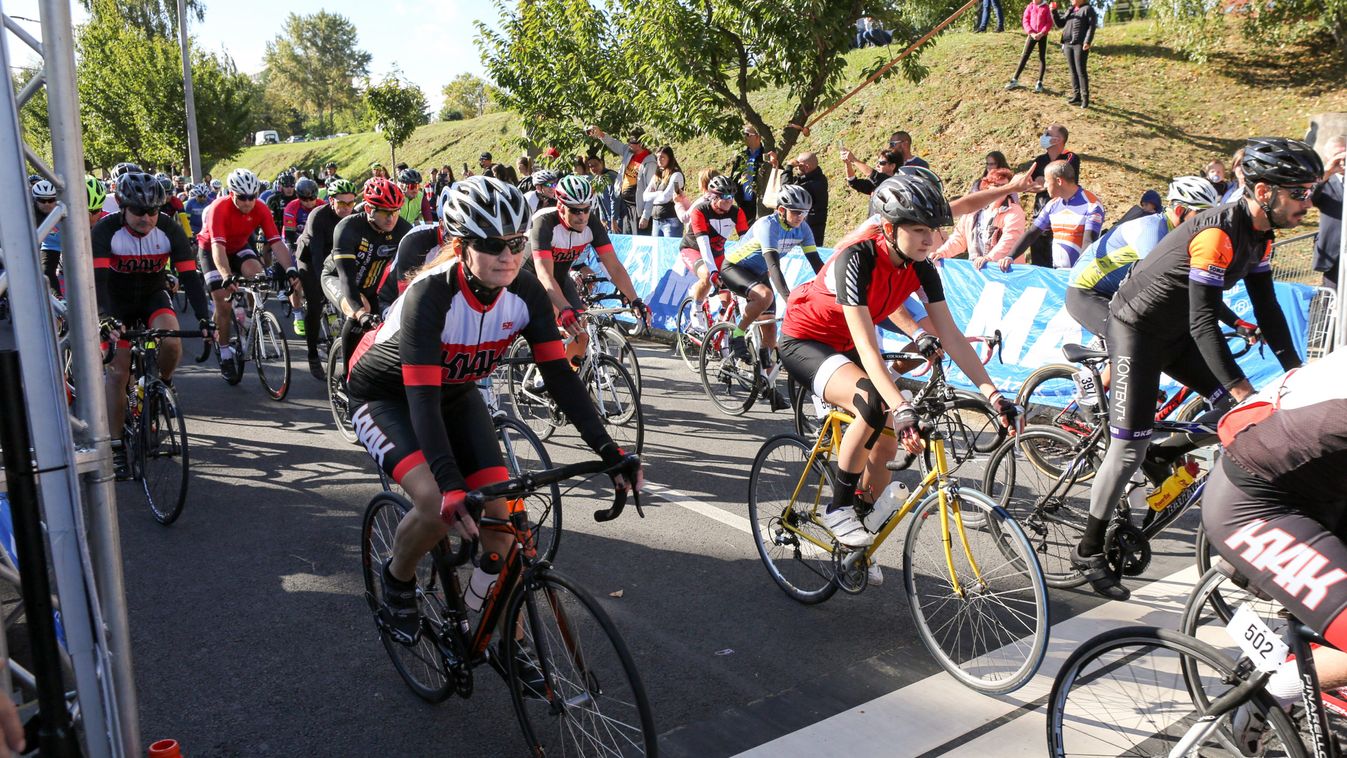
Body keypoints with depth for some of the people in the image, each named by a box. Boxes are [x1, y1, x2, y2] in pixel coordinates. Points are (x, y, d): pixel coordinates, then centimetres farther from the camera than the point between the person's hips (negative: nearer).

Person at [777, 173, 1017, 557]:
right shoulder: (856, 258, -32)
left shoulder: (921, 268, -12)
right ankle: (838, 508, -14)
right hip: (803, 341, -7)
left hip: (844, 346, 7)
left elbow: (952, 337, -11)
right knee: (873, 403, -34)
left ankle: (856, 549, 21)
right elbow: (867, 347, -38)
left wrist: (992, 393, -19)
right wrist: (901, 409, -46)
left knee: (887, 443, 1)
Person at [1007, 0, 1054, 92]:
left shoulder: (1046, 8, -3)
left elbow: (1049, 23, -5)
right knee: (1024, 56, -1)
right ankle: (1015, 80, 1)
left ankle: (1039, 83, 5)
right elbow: (1025, 21, 1)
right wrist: (1031, 33, -12)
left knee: (1042, 58, 2)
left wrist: (1041, 33, -16)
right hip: (1032, 35, 2)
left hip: (1043, 36, -1)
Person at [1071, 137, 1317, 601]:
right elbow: (1202, 322, -31)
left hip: (1176, 331, 9)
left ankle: (1157, 456, 16)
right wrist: (1242, 388, -34)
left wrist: (1297, 372, 1)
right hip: (1136, 327, -9)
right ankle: (1088, 552, -1)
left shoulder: (1260, 236, 1)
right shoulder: (1218, 232, -27)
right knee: (1129, 447, -11)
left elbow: (1266, 307, 7)